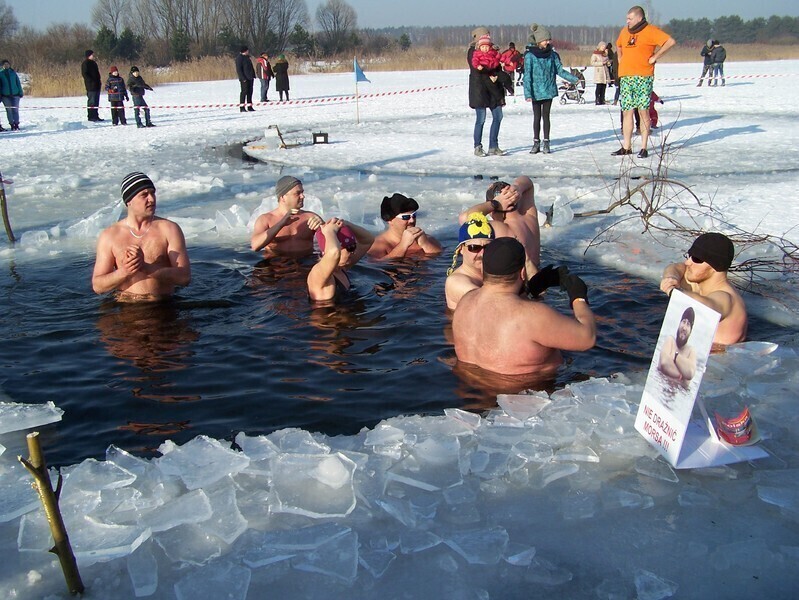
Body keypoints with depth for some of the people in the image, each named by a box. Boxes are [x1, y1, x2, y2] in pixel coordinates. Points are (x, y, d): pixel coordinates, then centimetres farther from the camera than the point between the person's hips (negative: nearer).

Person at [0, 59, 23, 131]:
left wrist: (20, 92, 5)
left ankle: (16, 124, 1)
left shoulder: (13, 72, 7)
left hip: (15, 94, 1)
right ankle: (12, 125, 7)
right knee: (9, 110, 2)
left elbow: (18, 83, 11)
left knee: (15, 109, -4)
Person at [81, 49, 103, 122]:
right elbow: (84, 74, -17)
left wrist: (99, 80, 15)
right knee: (92, 101, -8)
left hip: (96, 85, 9)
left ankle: (96, 116, 17)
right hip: (91, 85, -9)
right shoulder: (85, 63, -9)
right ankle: (91, 117, -6)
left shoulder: (93, 63, 18)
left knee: (96, 101, 11)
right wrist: (91, 81, -21)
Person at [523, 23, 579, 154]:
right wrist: (527, 93, -16)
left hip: (549, 91, 2)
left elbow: (560, 71, 7)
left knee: (546, 116, 7)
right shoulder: (530, 55, -9)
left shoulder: (552, 55, 2)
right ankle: (536, 142, 17)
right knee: (537, 117, 7)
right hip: (536, 92, -2)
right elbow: (527, 75, -10)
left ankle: (546, 142, 13)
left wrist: (574, 79, 0)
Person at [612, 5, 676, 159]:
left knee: (643, 111, -4)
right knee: (627, 111, 5)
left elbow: (671, 41, -14)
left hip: (643, 77, -6)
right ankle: (626, 147, 10)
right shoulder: (624, 31, 15)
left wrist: (655, 57, -11)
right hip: (625, 77, 6)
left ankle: (644, 148, 0)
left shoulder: (650, 31, -5)